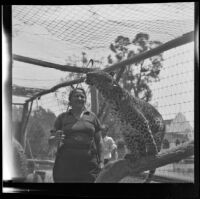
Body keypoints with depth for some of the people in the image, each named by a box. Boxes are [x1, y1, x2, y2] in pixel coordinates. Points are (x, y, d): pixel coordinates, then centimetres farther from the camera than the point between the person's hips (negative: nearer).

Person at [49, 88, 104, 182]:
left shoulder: (92, 117, 14)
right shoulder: (62, 117, 11)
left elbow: (99, 141, 14)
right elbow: (51, 139, 10)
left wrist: (101, 161, 5)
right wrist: (56, 139, -14)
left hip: (88, 163, 1)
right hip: (66, 162, 0)